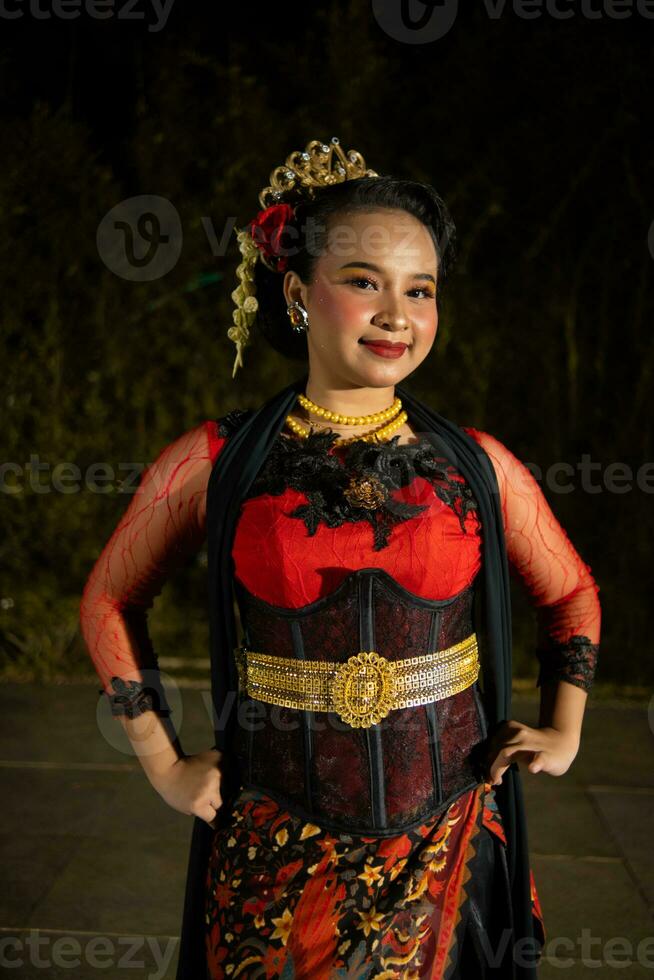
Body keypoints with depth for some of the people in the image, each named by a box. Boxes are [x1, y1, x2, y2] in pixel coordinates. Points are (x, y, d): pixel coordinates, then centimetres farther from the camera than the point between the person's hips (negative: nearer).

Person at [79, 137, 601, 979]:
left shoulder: (477, 466, -4)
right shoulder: (211, 464, -8)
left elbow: (570, 595, 14)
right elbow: (110, 601, 7)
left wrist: (563, 729, 5)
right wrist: (162, 761, 4)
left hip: (449, 848, 2)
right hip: (278, 857, -1)